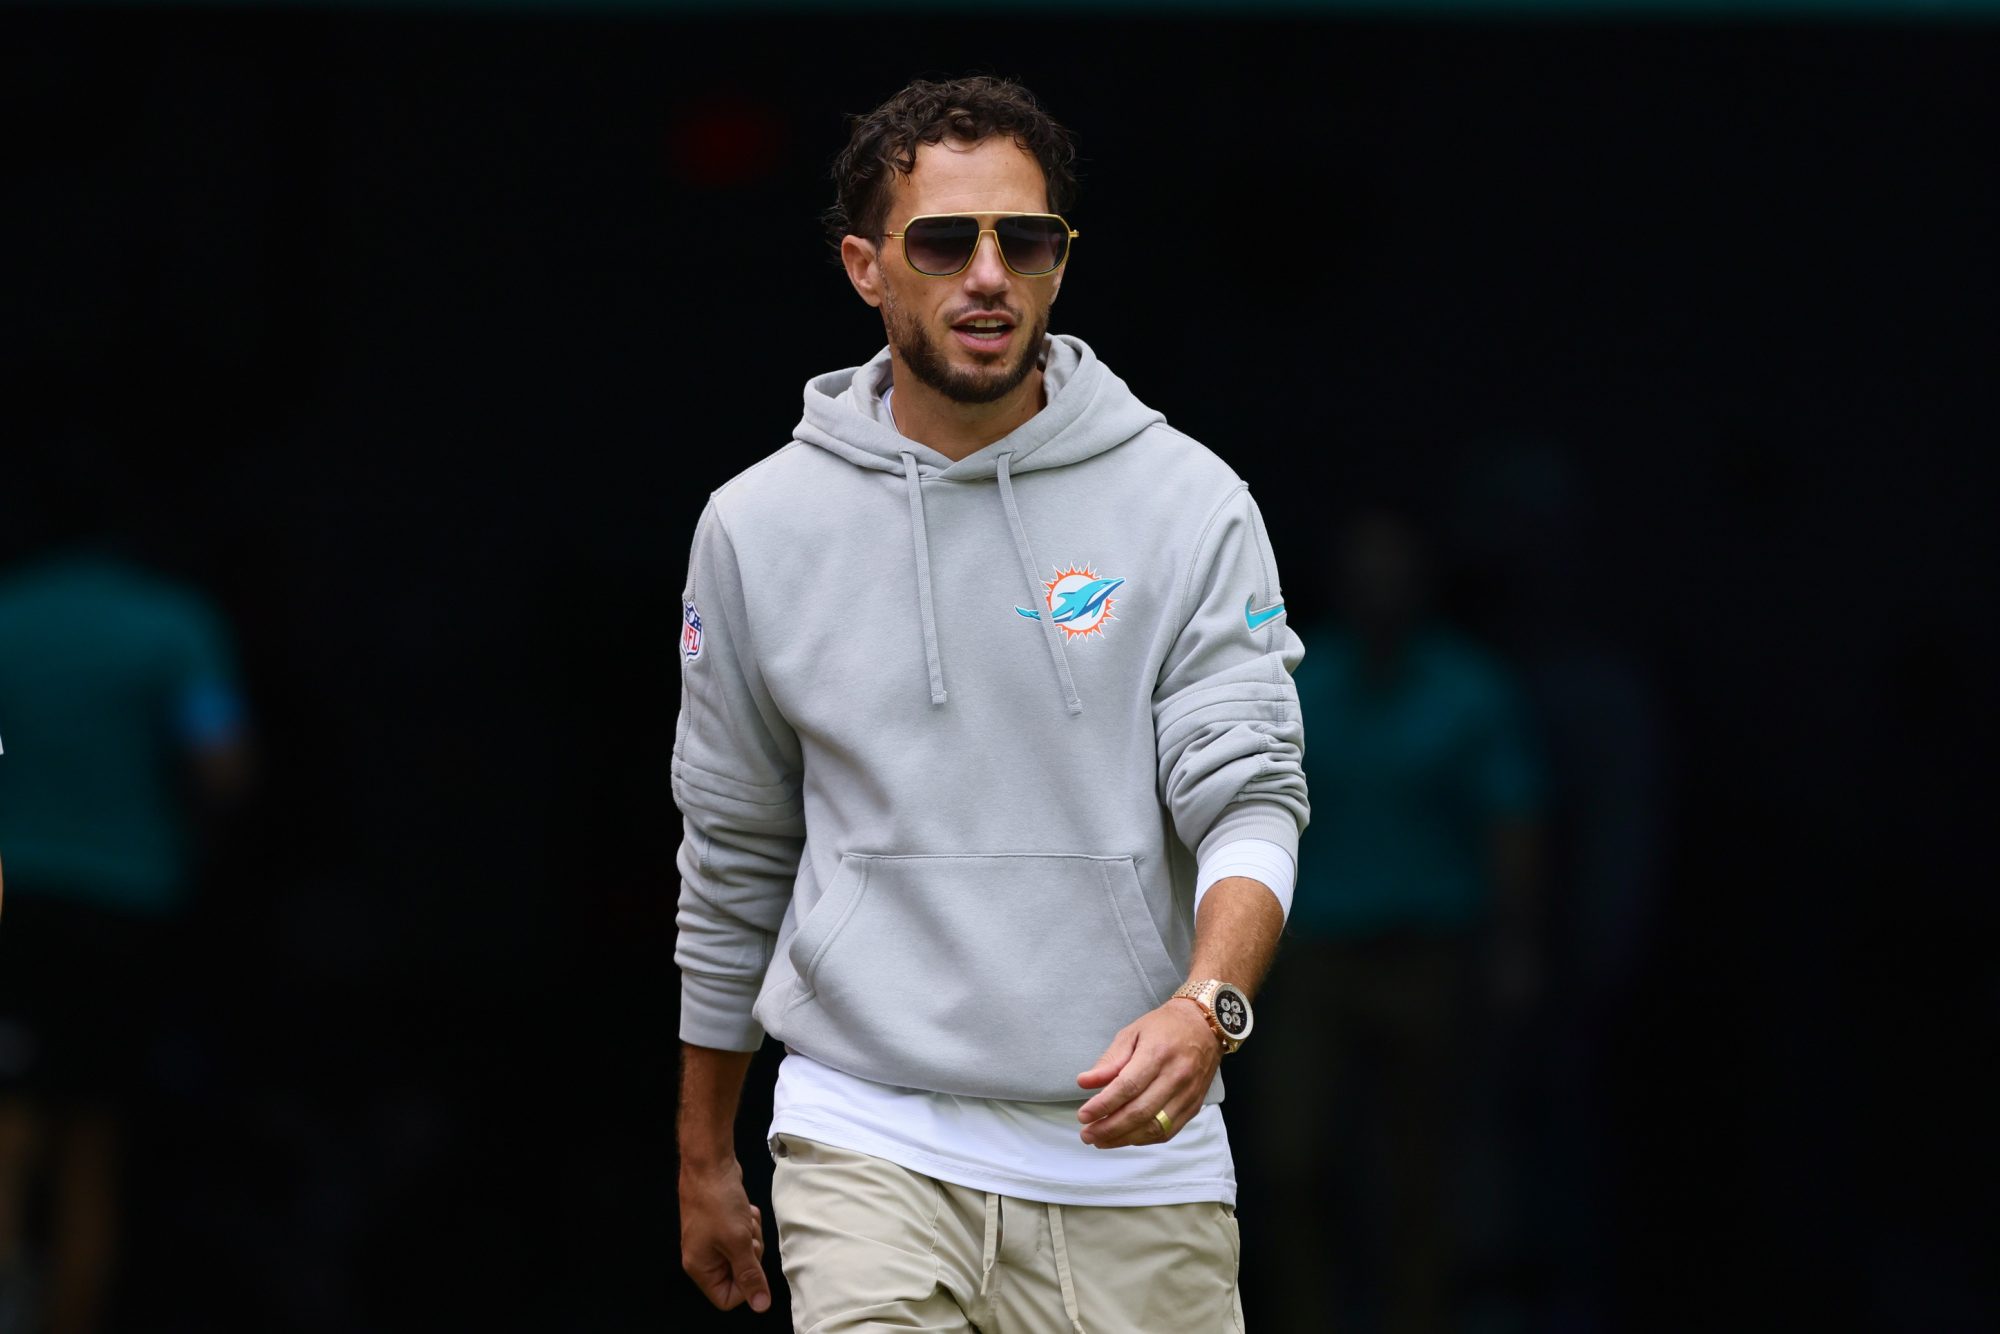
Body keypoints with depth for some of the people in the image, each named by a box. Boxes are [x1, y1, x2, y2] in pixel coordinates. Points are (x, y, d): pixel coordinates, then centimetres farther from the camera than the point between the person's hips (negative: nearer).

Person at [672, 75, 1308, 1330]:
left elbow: (1251, 794, -7)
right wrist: (704, 1157, 19)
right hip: (870, 1150, 0)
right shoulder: (761, 524, 5)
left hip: (1127, 1152, 0)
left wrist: (1206, 1007, -28)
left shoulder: (1188, 504, 0)